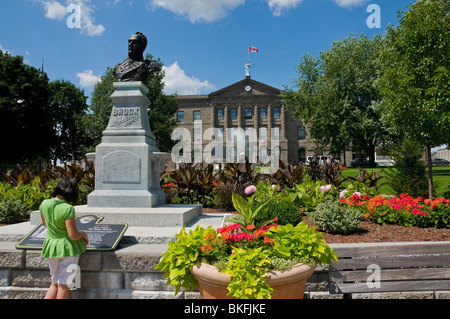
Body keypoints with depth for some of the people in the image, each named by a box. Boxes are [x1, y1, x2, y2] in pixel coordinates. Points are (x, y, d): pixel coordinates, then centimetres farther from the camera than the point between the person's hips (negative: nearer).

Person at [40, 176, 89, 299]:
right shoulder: (68, 209, -23)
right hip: (68, 247, -6)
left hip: (51, 246, 6)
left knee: (55, 284, 20)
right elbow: (73, 235, -21)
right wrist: (83, 234, -2)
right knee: (64, 285, 7)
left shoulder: (44, 204, -5)